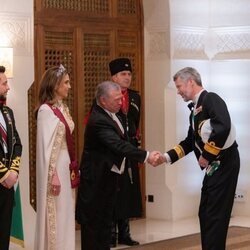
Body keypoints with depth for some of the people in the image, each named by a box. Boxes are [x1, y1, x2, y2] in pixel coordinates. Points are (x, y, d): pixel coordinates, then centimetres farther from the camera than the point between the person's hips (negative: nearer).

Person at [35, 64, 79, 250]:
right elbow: (46, 146, -16)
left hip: (66, 166, 8)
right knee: (56, 216, -1)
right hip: (55, 167, -8)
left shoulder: (63, 108, 11)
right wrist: (53, 175, -18)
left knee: (65, 215, 13)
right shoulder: (46, 110, -14)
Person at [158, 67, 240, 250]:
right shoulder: (195, 109, 15)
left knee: (215, 214, -7)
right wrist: (166, 157, 10)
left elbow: (223, 128, -28)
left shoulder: (211, 99, -13)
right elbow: (190, 142, 20)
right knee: (205, 213, 14)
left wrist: (206, 155, -20)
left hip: (224, 162, -10)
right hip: (213, 165, 10)